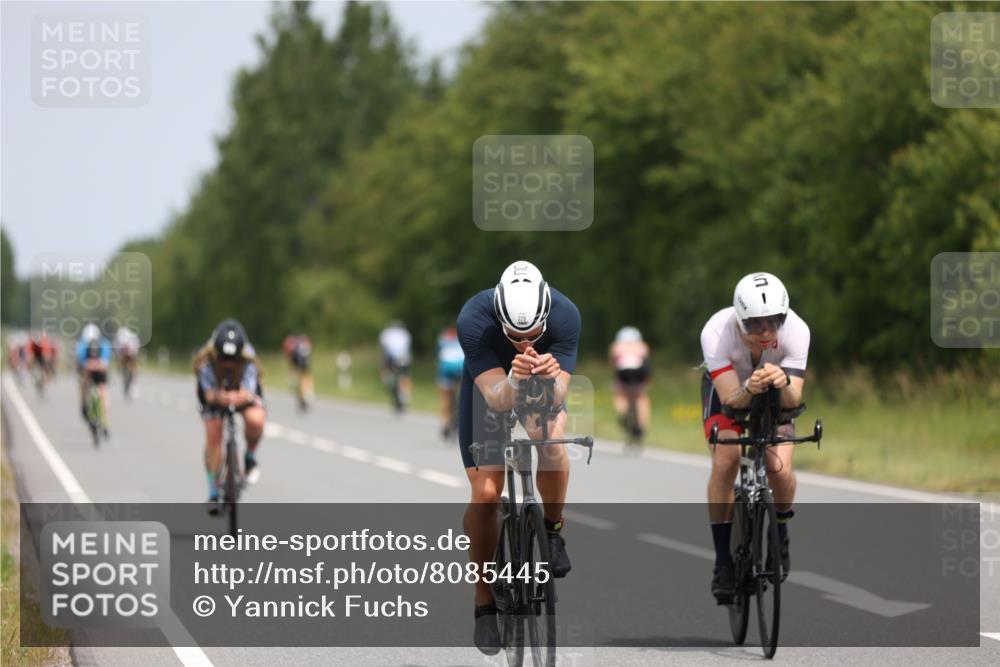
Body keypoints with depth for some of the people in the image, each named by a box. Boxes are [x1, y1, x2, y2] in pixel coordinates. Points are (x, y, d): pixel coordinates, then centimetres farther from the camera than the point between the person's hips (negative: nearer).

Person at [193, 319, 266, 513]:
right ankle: (213, 494, 3)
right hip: (215, 391, 1)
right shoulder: (206, 360, -34)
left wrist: (241, 397, -63)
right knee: (213, 437, -11)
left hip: (243, 390, -1)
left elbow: (248, 393, -39)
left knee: (255, 420, -31)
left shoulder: (248, 359, -34)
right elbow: (209, 394, -36)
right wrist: (218, 397, -59)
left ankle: (250, 457, -1)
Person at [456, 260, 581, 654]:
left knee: (549, 437, -33)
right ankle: (485, 603, 5)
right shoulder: (473, 320, -36)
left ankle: (553, 530, -8)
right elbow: (497, 399, -40)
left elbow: (557, 396, -36)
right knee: (485, 494, -11)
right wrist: (515, 379, -61)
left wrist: (549, 378, -58)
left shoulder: (565, 316, -33)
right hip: (489, 389, 0)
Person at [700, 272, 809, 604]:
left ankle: (780, 536, 12)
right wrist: (749, 390, -61)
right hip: (728, 388, -1)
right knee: (724, 462, -25)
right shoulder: (716, 332, -38)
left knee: (779, 469, -21)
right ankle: (723, 561, -11)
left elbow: (793, 400, -39)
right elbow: (730, 399, -40)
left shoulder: (795, 330, -35)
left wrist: (784, 383, -61)